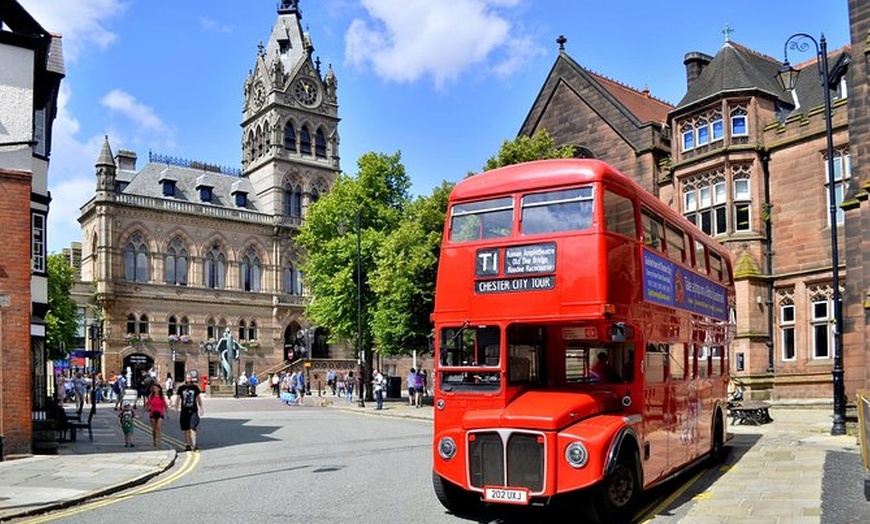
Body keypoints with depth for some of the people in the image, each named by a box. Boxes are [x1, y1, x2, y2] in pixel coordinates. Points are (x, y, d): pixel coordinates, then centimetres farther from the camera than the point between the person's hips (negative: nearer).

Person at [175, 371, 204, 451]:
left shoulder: (195, 387, 4)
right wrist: (176, 410, 4)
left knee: (192, 428, -12)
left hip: (193, 411, -1)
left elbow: (198, 398, 13)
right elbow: (177, 399, 8)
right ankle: (187, 445, 18)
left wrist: (201, 409, 13)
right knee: (186, 429, 8)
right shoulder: (181, 388, 2)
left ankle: (194, 445, -16)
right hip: (184, 411, 1)